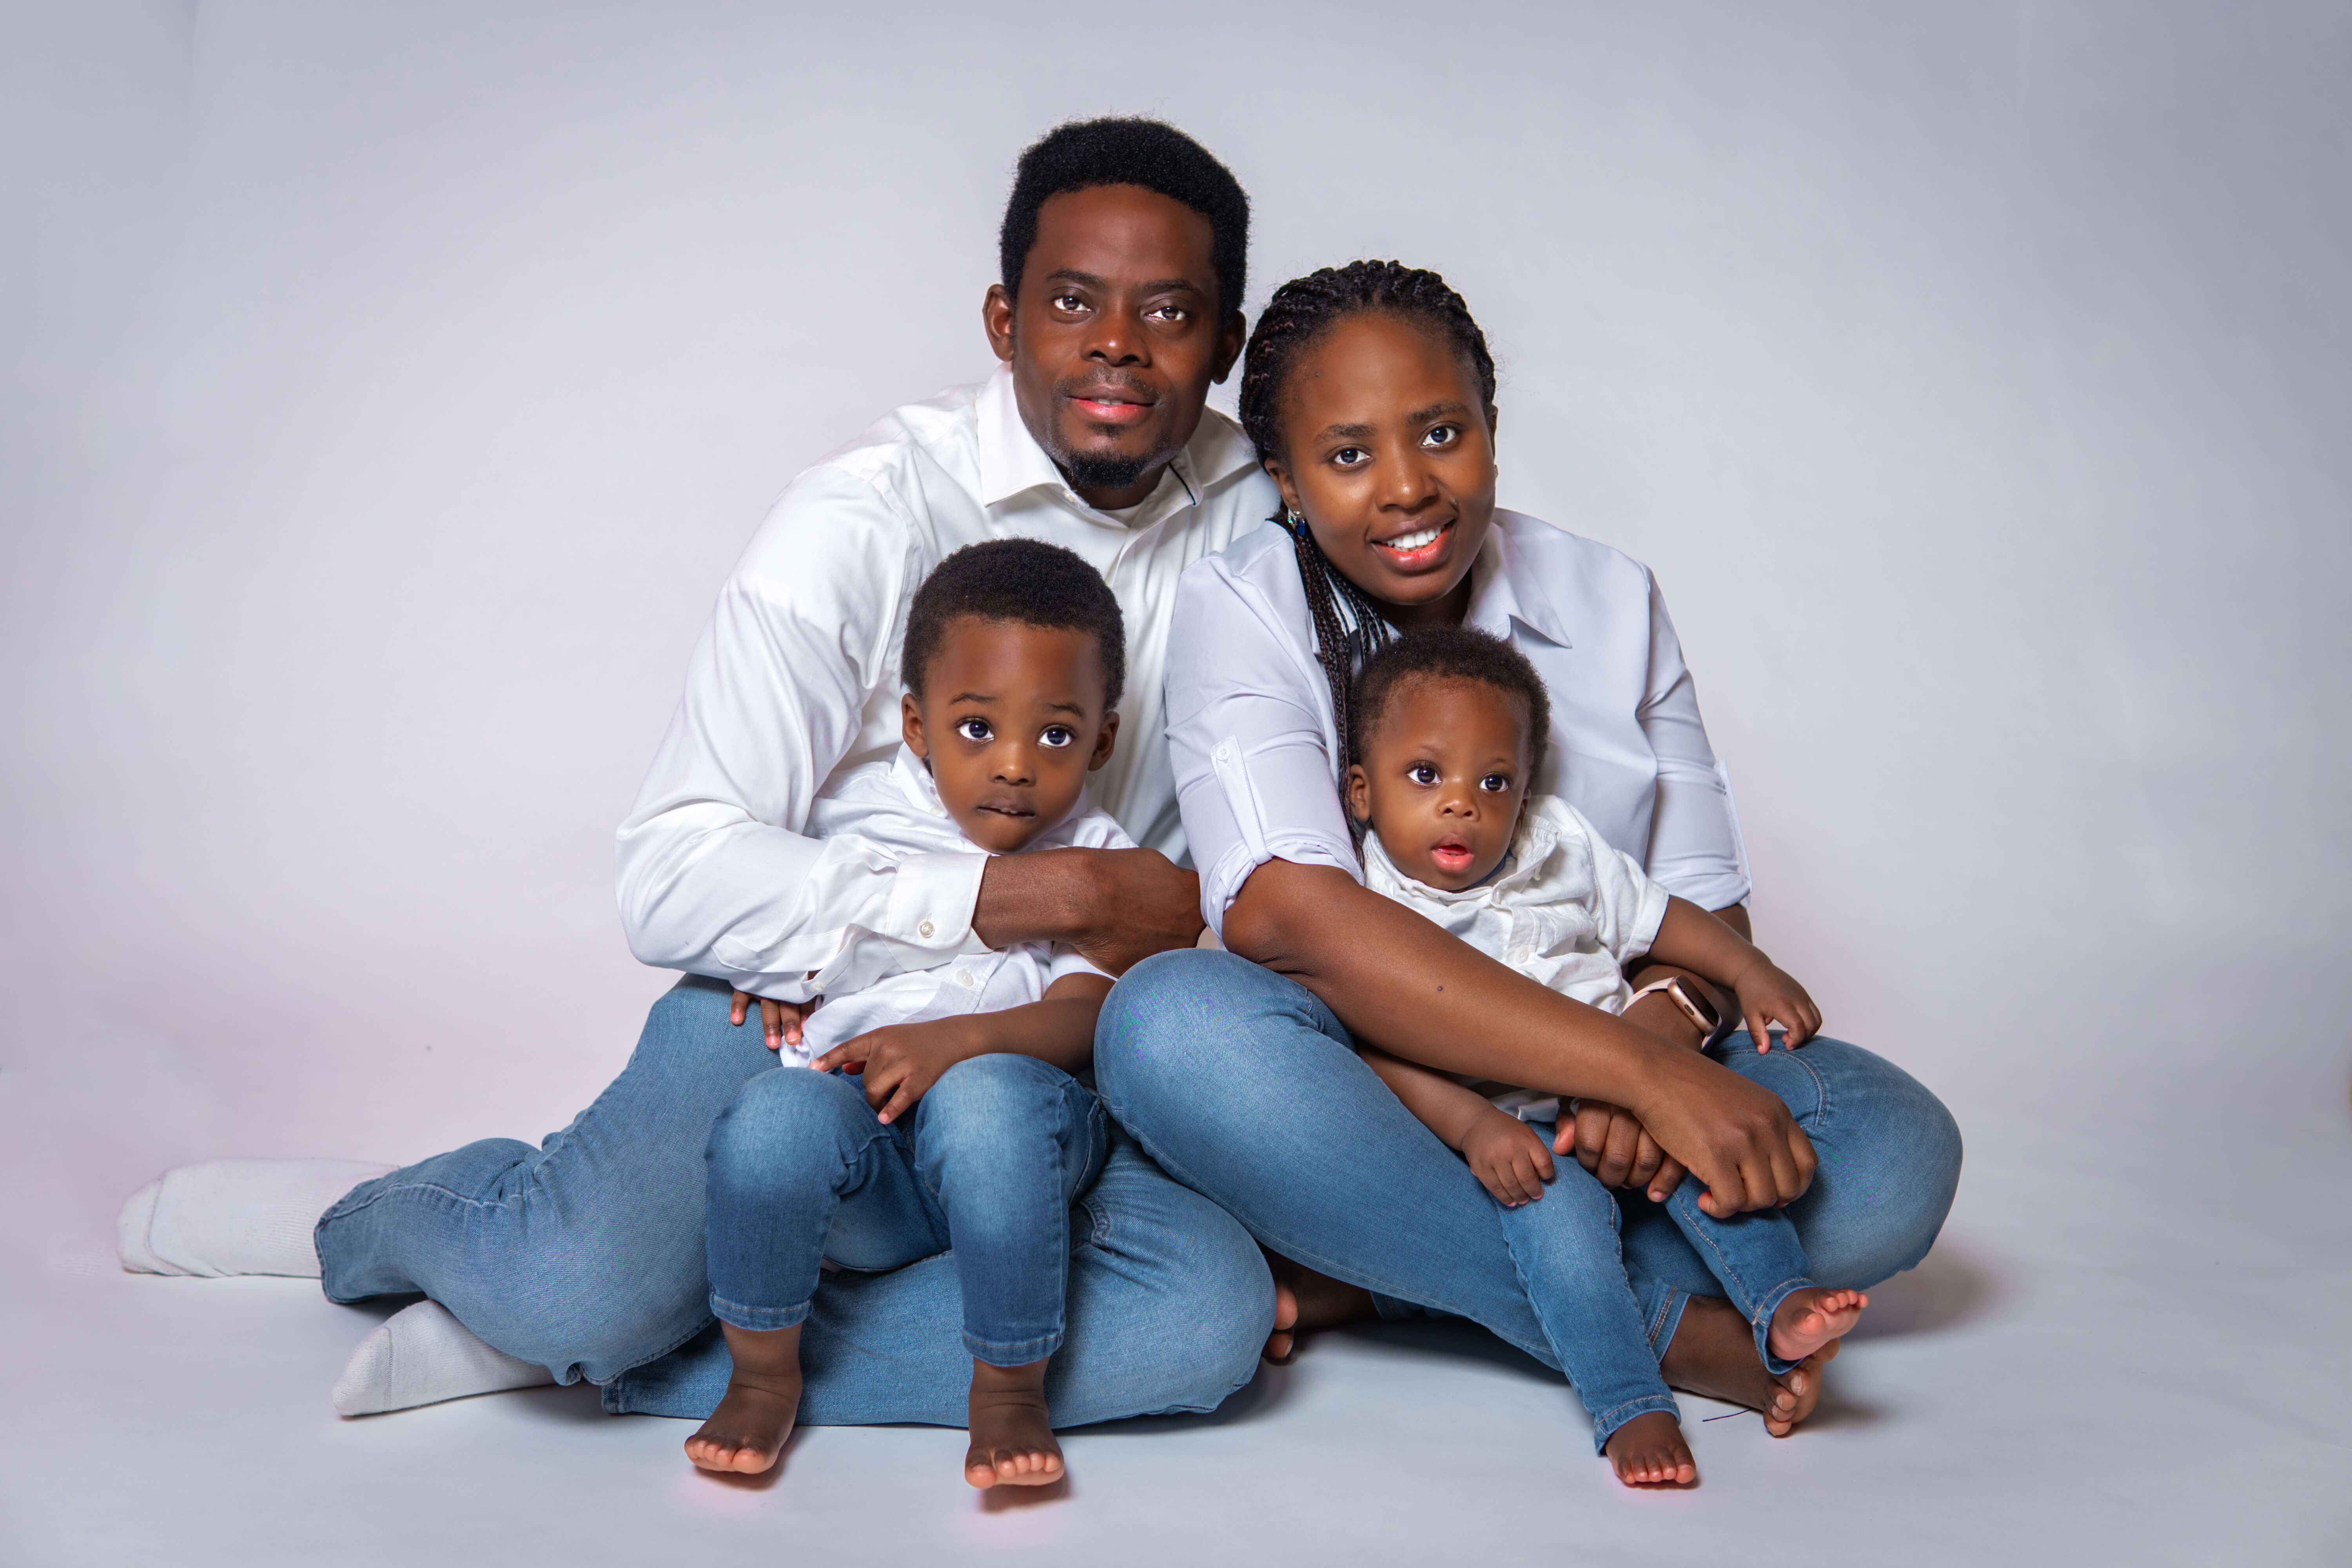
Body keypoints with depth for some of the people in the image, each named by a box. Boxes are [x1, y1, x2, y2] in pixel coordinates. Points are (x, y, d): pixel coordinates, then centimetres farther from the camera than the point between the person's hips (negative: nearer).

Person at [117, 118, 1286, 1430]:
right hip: (807, 1002, -4)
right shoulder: (868, 518, -14)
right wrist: (1045, 896, -25)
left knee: (1212, 1317, -27)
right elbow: (680, 882, -23)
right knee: (579, 1282, -32)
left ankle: (588, 1338, -16)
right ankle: (376, 1217, 10)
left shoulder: (1253, 508, 1)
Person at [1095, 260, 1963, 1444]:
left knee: (1899, 1153, -20)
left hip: (1577, 1112, 4)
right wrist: (1639, 1070, -33)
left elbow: (1705, 906, 2)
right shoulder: (1238, 610, -9)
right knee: (1171, 1021, -35)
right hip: (1352, 1091, -3)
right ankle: (1665, 1325, -27)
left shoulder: (1611, 602, 4)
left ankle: (1363, 1280, -20)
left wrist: (1656, 1041, -24)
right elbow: (1285, 914, -26)